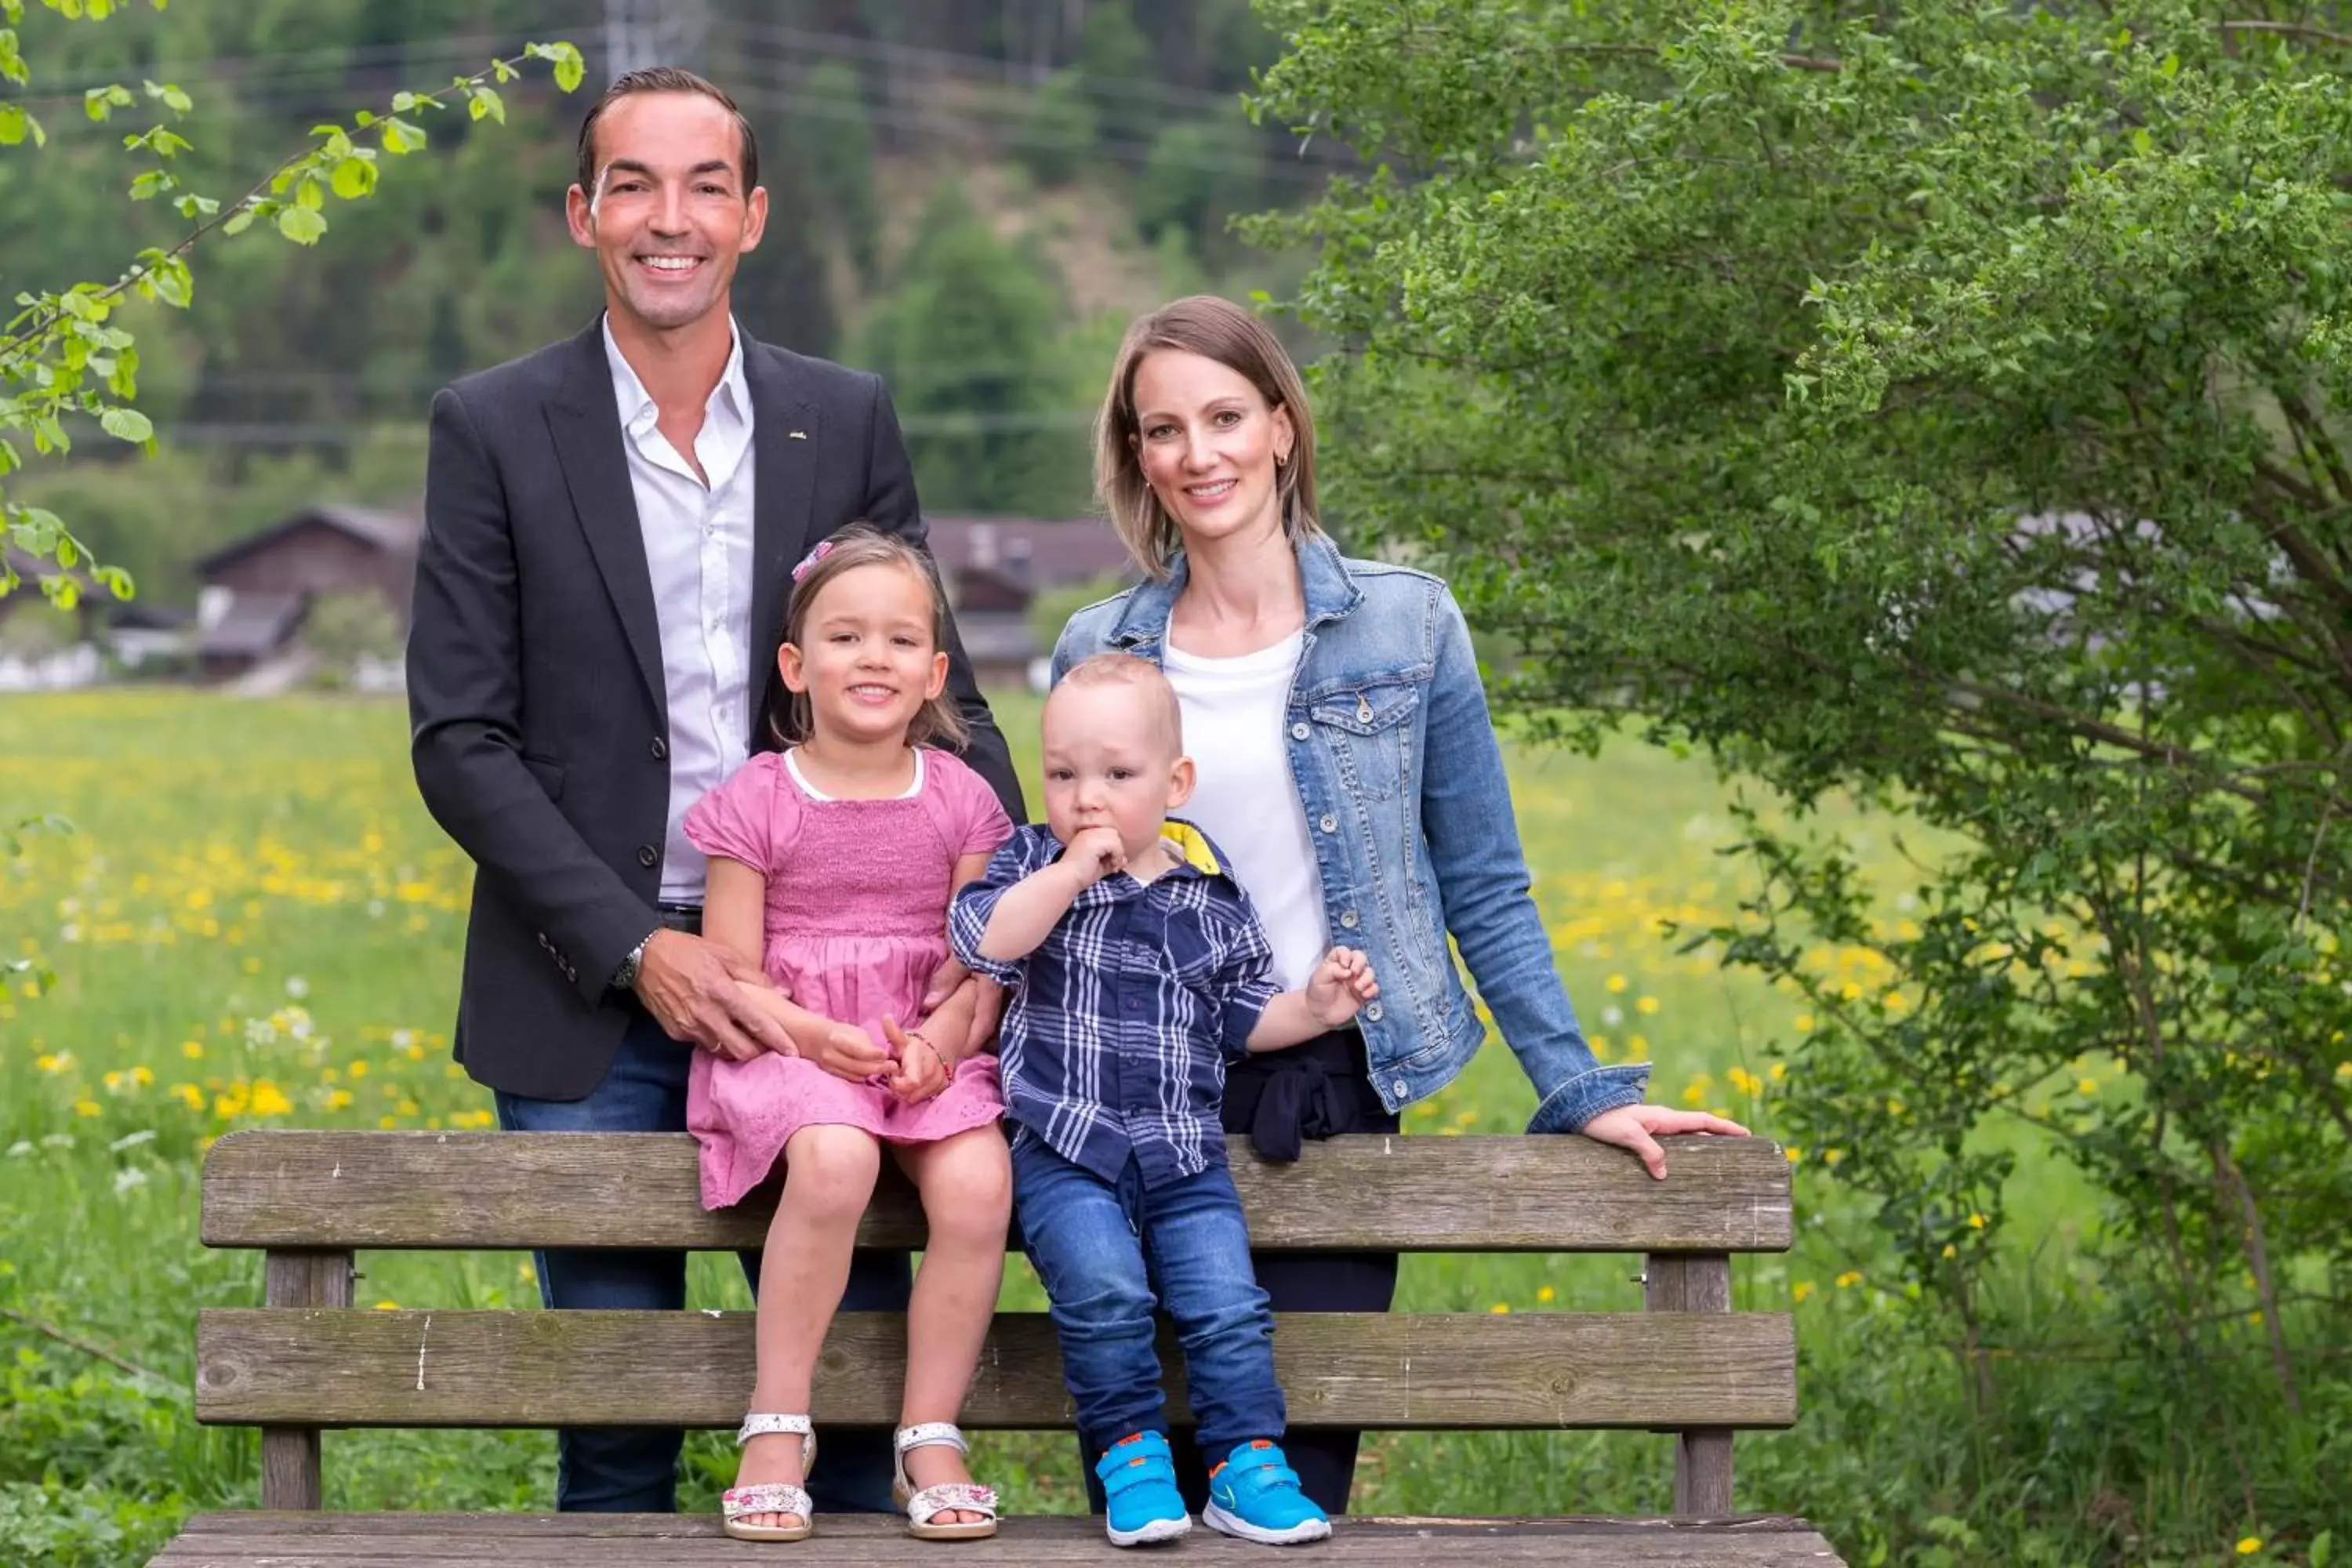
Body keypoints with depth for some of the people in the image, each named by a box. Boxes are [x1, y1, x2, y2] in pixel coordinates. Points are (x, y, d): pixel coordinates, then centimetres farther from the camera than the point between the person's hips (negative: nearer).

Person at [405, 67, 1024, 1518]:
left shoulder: (847, 420, 5)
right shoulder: (495, 429, -2)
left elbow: (928, 682, 9)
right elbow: (460, 742, -5)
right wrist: (640, 951, -14)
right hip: (592, 1005, -2)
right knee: (616, 1415, 4)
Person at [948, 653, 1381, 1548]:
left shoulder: (1210, 896, 9)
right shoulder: (1033, 863, 3)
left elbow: (1244, 1018, 16)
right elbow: (981, 938, -17)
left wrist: (1312, 1008, -1)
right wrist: (1074, 869, -19)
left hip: (1185, 1156, 3)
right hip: (1066, 1147, -2)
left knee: (1228, 1306, -12)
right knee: (1104, 1292, -24)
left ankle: (1249, 1466, 1)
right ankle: (1132, 1455, -7)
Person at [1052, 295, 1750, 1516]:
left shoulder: (1405, 625, 0)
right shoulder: (1097, 652, 5)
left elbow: (1483, 890, 4)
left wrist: (1578, 1090, 0)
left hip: (1333, 1099, -1)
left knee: (1293, 1481, -4)